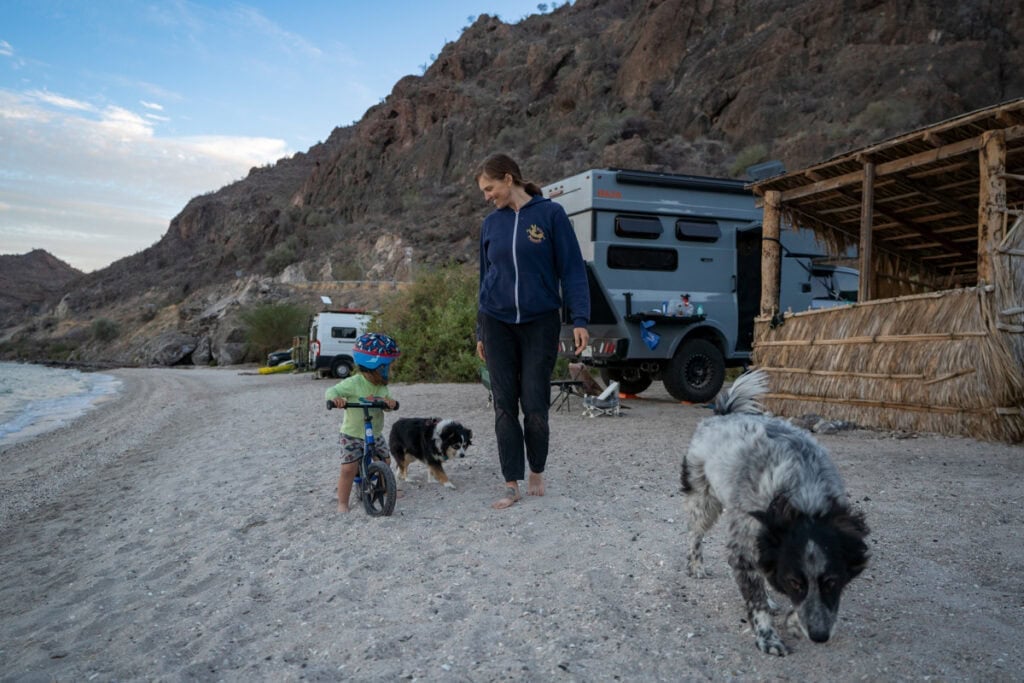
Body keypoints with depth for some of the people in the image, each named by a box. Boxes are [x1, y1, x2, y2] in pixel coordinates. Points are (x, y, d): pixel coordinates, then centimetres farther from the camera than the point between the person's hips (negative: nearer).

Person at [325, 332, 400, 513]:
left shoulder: (382, 386, -1)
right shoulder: (353, 383, -22)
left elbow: (387, 403, -5)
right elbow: (331, 391, -25)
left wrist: (389, 402, -30)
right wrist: (335, 398, -49)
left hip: (375, 434, 6)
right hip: (352, 435, -6)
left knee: (385, 461, 16)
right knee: (349, 469, -11)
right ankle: (342, 503, 1)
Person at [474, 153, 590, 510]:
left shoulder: (550, 214, -3)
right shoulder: (491, 223, 9)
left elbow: (572, 269, -5)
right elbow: (485, 278, 15)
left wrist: (580, 319, -14)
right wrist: (480, 332, 14)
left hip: (540, 322, -3)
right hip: (497, 324, 3)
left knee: (535, 406, -2)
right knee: (504, 407, 2)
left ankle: (537, 472, 22)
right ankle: (512, 484, 11)